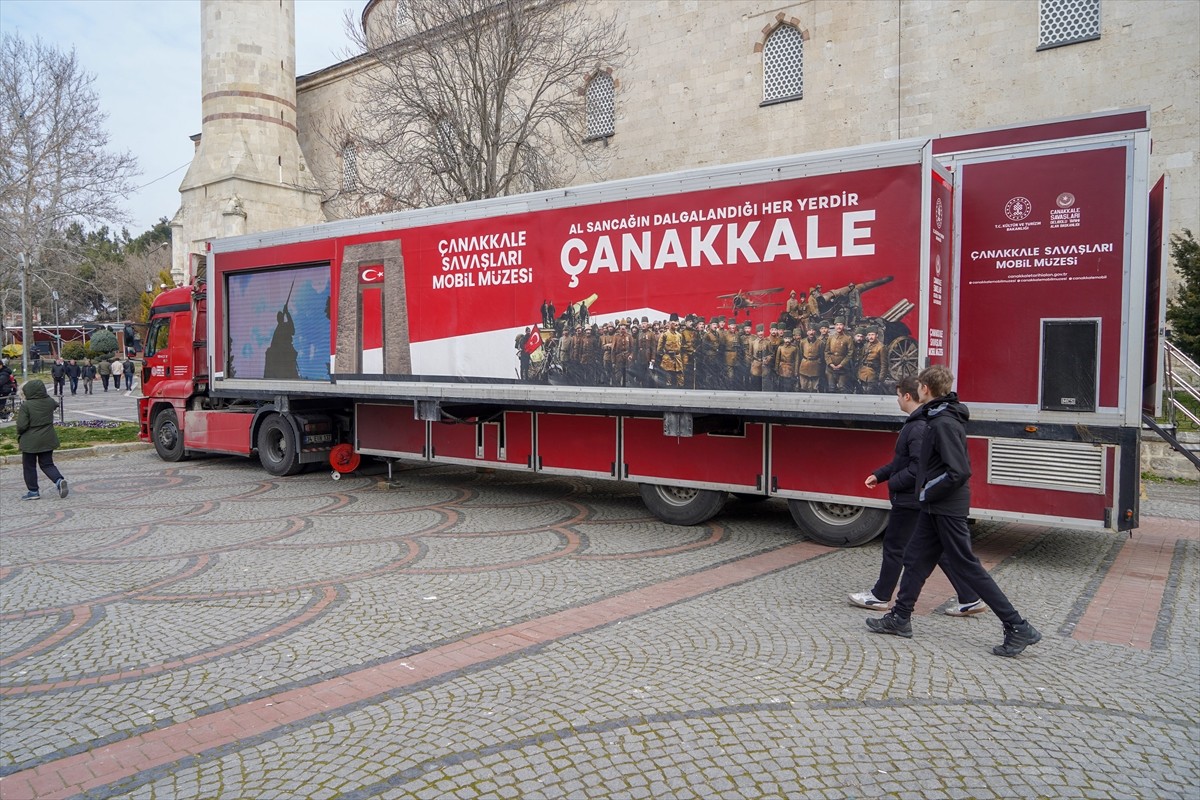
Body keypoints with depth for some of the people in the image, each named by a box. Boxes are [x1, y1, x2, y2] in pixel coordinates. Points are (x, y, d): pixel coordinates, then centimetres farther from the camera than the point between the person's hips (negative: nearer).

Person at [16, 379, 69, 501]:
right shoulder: (50, 402, -2)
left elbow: (21, 425, -17)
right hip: (48, 440, 5)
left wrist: (19, 436, 1)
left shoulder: (26, 406, -18)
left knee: (29, 467, 11)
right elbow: (56, 404, 24)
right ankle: (59, 480, -10)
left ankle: (33, 491, 17)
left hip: (30, 441, -5)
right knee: (47, 464, 14)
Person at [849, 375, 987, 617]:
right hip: (925, 499, 10)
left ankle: (880, 596, 18)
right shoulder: (919, 423, 12)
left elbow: (918, 468, -27)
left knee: (894, 546, 4)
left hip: (910, 499, -10)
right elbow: (903, 460, 19)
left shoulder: (919, 427, -21)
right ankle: (970, 599, 16)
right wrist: (879, 475, 15)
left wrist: (893, 483, -15)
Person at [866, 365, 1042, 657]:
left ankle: (1018, 628, 5)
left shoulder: (944, 424, -21)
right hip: (936, 508, 10)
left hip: (947, 509, -10)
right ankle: (900, 618, 22)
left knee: (966, 566, -3)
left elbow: (958, 472, -27)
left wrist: (926, 493, -16)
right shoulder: (939, 418, 9)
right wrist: (926, 493, 16)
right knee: (916, 559, 13)